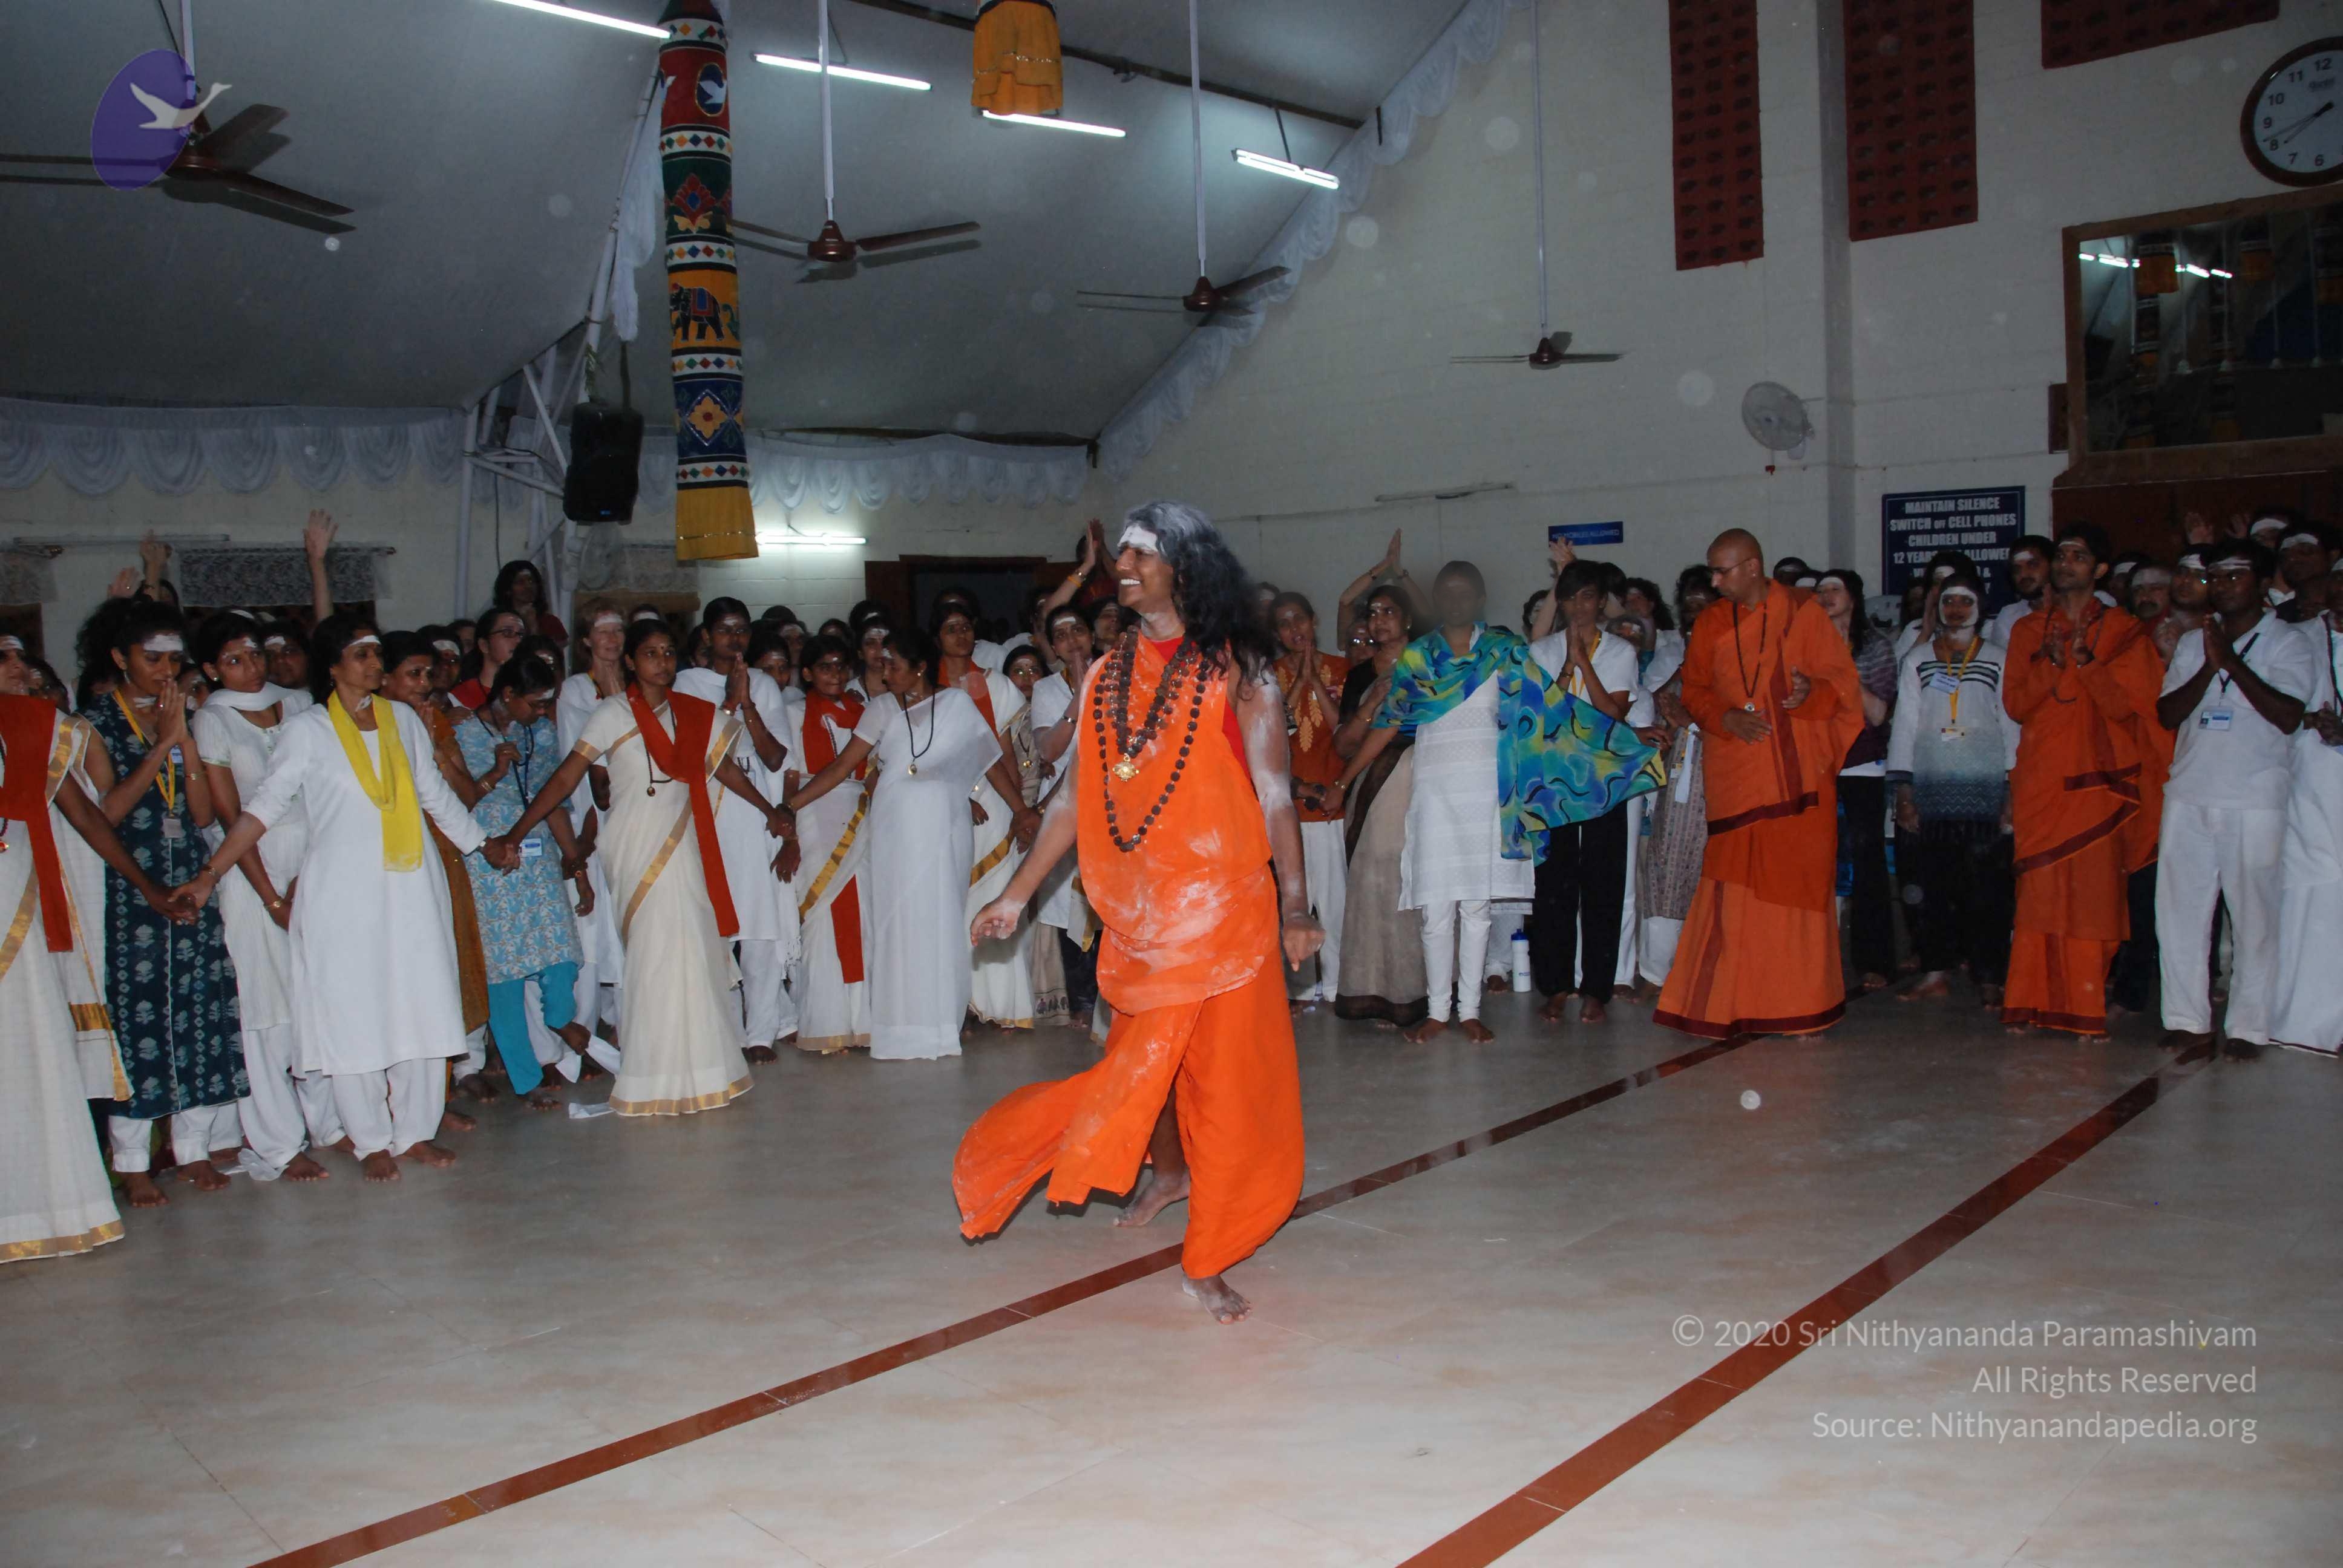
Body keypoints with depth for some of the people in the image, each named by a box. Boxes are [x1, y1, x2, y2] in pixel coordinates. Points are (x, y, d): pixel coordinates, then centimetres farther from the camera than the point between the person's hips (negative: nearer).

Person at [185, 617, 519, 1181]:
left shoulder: (403, 719, 10)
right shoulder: (307, 731, 0)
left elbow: (435, 792, 20)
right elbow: (264, 807, -2)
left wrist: (482, 845, 24)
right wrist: (210, 873, -9)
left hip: (411, 886, 3)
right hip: (343, 893, -3)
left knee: (423, 1008, 3)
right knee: (353, 1015, 0)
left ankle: (416, 1131, 15)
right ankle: (371, 1142, 11)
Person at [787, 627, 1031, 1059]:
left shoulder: (957, 703, 6)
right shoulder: (882, 709, 9)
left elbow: (992, 760, 8)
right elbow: (842, 767, 8)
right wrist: (787, 807, 2)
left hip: (943, 829, -1)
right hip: (893, 830, 2)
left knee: (940, 921, 0)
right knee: (896, 921, -1)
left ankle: (939, 1025, 9)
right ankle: (899, 1029, 4)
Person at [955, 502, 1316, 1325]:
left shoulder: (1235, 670, -3)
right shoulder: (1107, 677, 10)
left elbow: (1274, 793, -6)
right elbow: (1075, 796, 12)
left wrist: (1295, 904, -12)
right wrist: (1017, 893, 9)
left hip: (1220, 902, -4)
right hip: (1134, 908, 4)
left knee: (1224, 1067, -2)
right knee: (1142, 1056, 12)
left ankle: (1207, 1261, 8)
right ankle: (1168, 1170, 42)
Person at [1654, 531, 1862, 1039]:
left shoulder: (1803, 613, 2)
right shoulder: (1710, 624, 10)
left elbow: (1841, 680, 2)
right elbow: (1694, 691, 10)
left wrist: (1812, 691, -20)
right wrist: (1728, 718, -10)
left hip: (1798, 772, -2)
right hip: (1736, 776, 2)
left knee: (1797, 880, -1)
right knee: (1734, 886, -3)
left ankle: (1799, 1005, 9)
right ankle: (1732, 1002, 4)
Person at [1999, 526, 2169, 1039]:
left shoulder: (2123, 631, 7)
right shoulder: (2028, 630, 13)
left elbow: (2126, 706, -2)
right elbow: (2014, 704, 5)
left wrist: (2086, 660, -15)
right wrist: (2050, 661, -11)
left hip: (2096, 780, -1)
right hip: (2039, 780, 1)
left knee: (2093, 892, -4)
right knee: (2038, 892, -4)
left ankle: (2084, 1006, 3)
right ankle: (2032, 1002, 1)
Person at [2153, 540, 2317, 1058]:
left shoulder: (2289, 643, 3)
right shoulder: (2192, 642, 15)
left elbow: (2289, 715, -12)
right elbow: (2167, 714, 5)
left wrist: (2232, 662, -12)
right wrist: (2209, 667, -8)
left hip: (2255, 801, -4)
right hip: (2189, 796, 4)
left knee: (2254, 916, -1)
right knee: (2179, 909, 3)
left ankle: (2248, 1026, 6)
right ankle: (2187, 1017, 12)